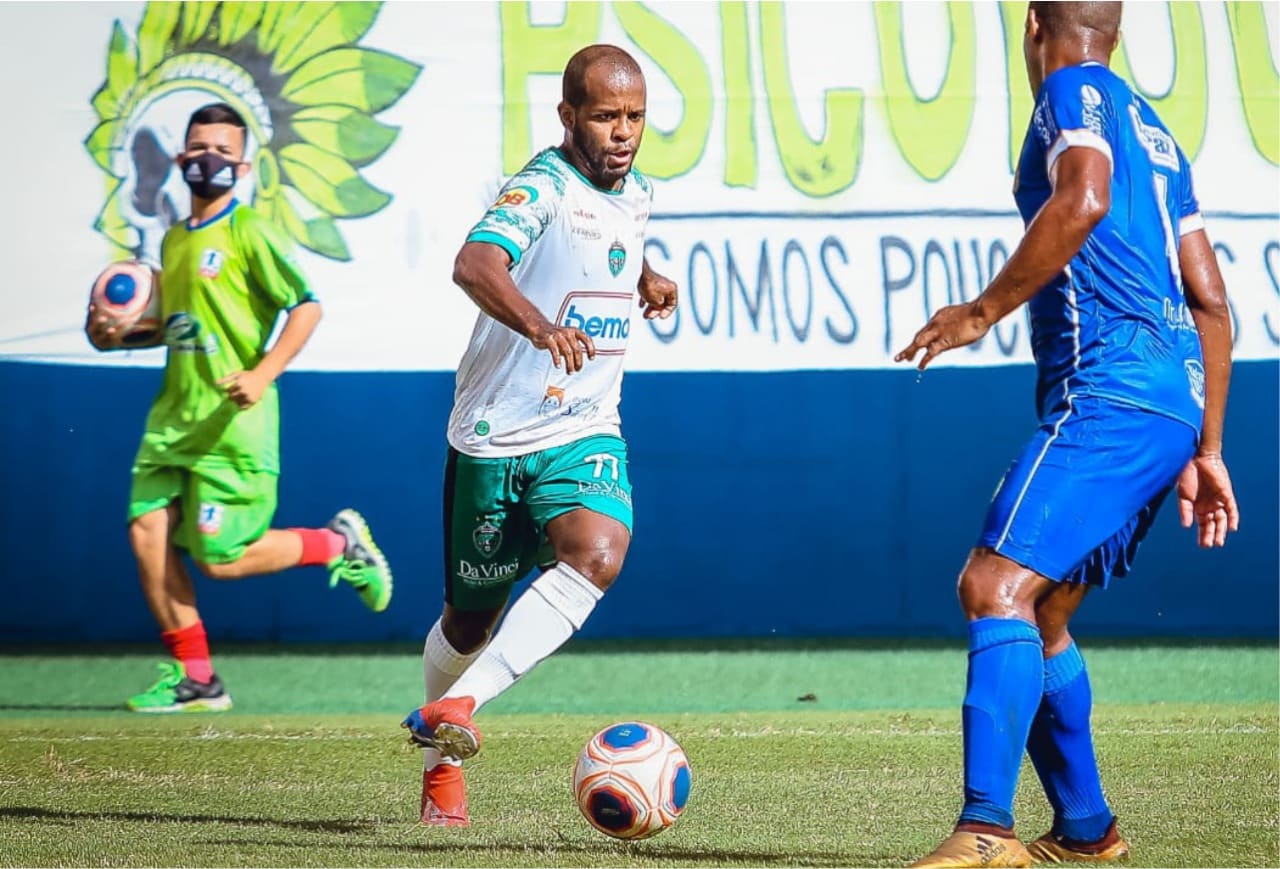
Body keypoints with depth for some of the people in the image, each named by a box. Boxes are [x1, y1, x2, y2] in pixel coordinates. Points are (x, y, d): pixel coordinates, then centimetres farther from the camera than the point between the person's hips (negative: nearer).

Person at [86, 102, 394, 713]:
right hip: (174, 415, 7)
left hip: (232, 423, -7)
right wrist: (118, 335, 12)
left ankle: (340, 543, 16)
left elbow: (305, 305, -11)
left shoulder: (248, 232, -7)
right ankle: (194, 677, 6)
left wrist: (263, 373, -21)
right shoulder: (174, 239, 16)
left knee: (222, 559, -8)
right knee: (147, 531, -4)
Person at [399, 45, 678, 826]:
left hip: (586, 434, 4)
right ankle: (442, 762, 36)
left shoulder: (637, 193, 7)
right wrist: (540, 325, -55)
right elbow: (475, 265, -38)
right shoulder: (543, 188, -16)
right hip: (496, 432, -4)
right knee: (472, 617, 8)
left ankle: (458, 706, -30)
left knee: (598, 553, -27)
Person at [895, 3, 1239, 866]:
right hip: (1176, 397, 9)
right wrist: (1204, 451, 26)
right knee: (1039, 615, 20)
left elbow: (1082, 201, -20)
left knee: (997, 587, -20)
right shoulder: (1154, 132, 27)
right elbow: (1209, 299, 25)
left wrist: (984, 310, -14)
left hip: (1109, 388, -9)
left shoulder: (1074, 91, 2)